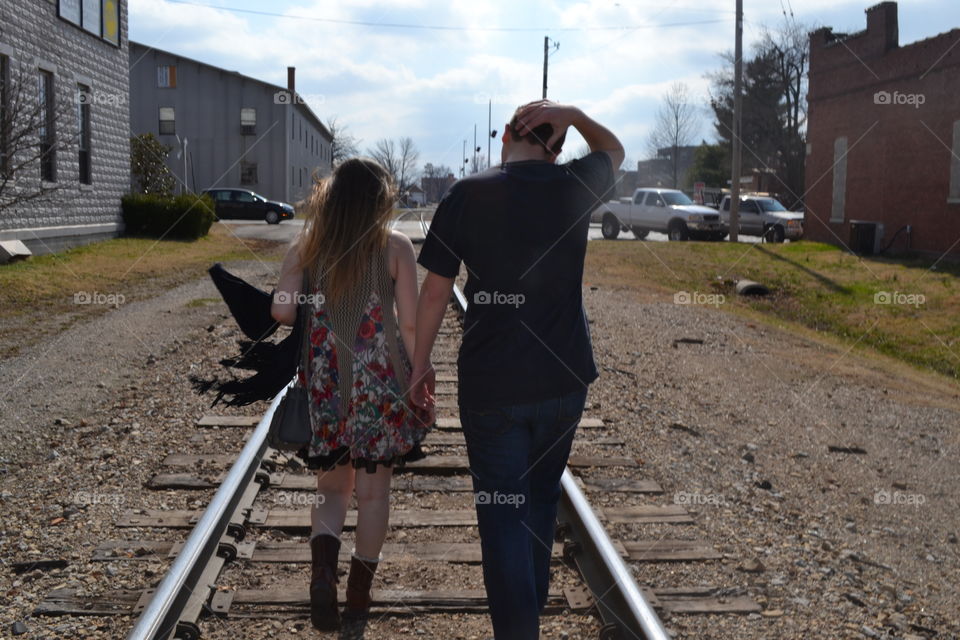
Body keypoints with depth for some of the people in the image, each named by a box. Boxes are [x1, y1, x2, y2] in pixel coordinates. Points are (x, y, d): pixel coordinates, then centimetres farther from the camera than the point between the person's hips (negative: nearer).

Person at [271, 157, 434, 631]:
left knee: (332, 486, 15)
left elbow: (281, 312, -7)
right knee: (374, 490, 12)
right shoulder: (395, 247, -5)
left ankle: (322, 567, -10)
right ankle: (359, 593, 21)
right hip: (381, 381, -2)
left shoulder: (306, 246, 0)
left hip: (325, 382, 2)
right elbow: (410, 325, -7)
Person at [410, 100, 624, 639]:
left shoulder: (466, 197, -6)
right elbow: (614, 150, 22)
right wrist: (574, 115, 5)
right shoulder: (576, 189, -2)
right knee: (542, 500, 19)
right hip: (564, 379, 3)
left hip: (490, 385, -2)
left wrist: (421, 362, 10)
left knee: (503, 514, 4)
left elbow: (435, 292, -2)